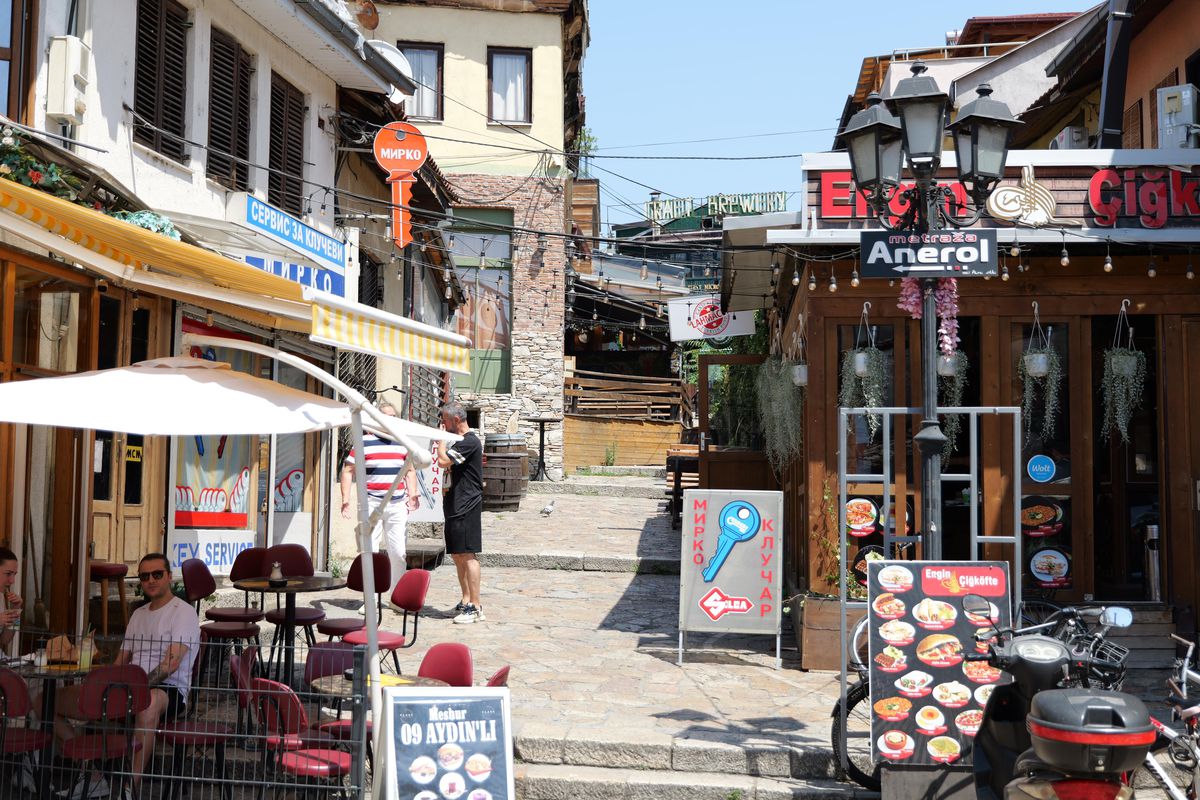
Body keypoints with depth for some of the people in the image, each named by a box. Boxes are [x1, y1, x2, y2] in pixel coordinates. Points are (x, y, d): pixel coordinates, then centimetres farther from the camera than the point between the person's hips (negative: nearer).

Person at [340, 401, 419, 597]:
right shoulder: (364, 442, 0)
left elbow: (410, 471, 21)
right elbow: (348, 470, 0)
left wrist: (412, 495, 7)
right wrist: (345, 499, -8)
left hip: (397, 505, 4)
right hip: (371, 504, -4)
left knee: (399, 553, 5)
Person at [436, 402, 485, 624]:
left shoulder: (469, 442, -14)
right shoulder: (462, 442, 19)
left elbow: (443, 461, -22)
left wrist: (441, 440, -8)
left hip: (467, 506, -10)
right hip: (456, 506, 10)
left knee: (467, 555, -10)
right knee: (457, 555, 12)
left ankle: (475, 607, -10)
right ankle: (466, 601, 19)